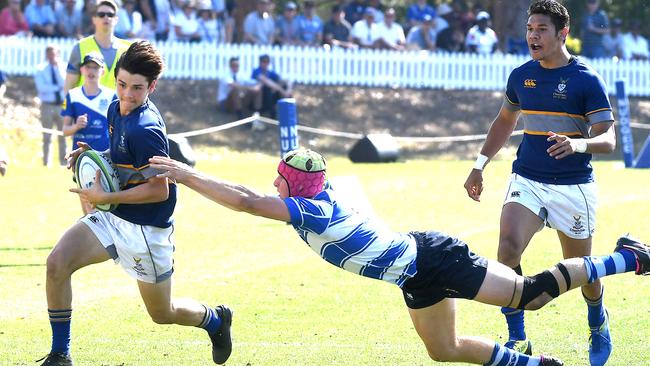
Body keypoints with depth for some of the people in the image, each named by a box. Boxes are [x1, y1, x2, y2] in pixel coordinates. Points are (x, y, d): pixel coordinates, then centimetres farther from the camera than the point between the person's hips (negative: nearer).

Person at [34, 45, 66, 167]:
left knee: (63, 136, 1)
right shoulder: (41, 69, 4)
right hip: (48, 105, -1)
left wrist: (57, 68, -12)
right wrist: (58, 87, -12)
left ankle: (64, 163, 5)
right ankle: (46, 164, 3)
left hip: (62, 105, 1)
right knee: (47, 137, 1)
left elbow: (65, 85, -8)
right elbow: (42, 87, -10)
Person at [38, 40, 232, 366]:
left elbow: (160, 190, -23)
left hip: (146, 229, -7)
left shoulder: (145, 129, -26)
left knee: (162, 314, 10)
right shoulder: (116, 108, 1)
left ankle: (216, 320, 43)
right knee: (57, 263, -15)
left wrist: (105, 197, -21)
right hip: (112, 217, 7)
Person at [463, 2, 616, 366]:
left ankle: (599, 324, 41)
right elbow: (505, 121, 24)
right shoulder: (521, 76, 5)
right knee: (508, 249, -21)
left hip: (573, 186, -3)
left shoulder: (587, 80, -9)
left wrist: (578, 144, -33)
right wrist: (481, 164, 18)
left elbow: (608, 139, -12)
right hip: (527, 181, 3)